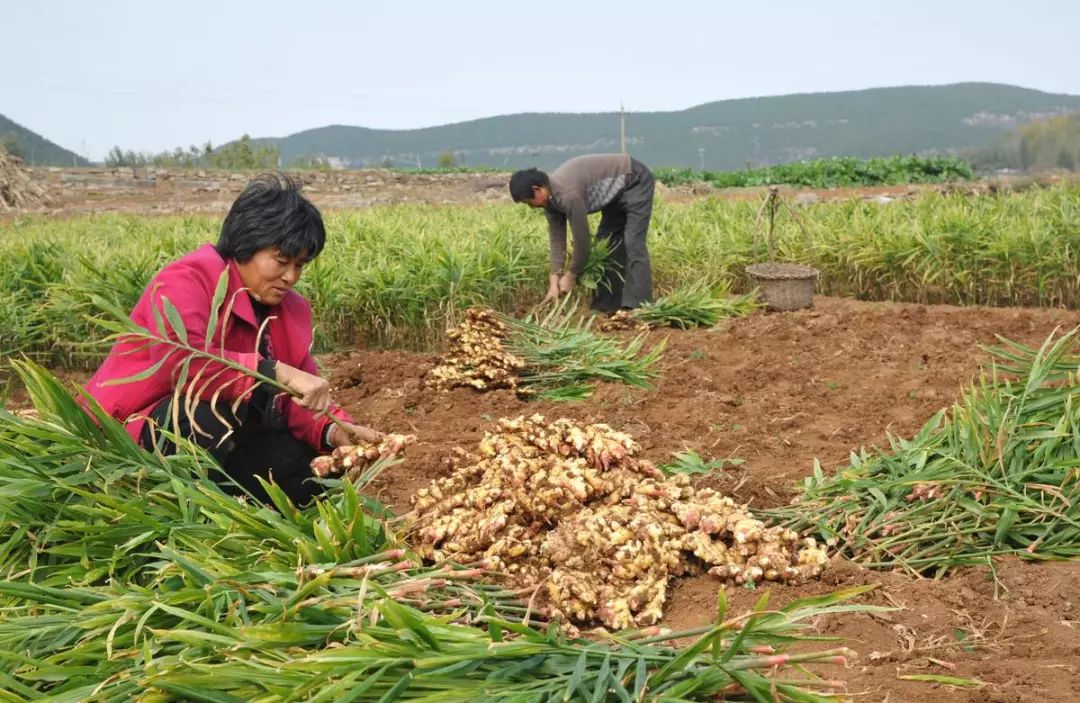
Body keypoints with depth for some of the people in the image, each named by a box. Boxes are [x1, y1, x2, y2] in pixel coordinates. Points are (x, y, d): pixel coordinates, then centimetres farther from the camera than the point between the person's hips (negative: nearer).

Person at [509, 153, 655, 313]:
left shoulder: (567, 194, -33)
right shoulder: (550, 197, -4)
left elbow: (582, 239, -26)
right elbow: (557, 239, -2)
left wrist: (571, 276, -13)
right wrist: (554, 282, -8)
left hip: (636, 182, -10)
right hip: (618, 191, 10)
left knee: (632, 244, -17)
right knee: (606, 242, 9)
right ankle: (607, 306, 13)